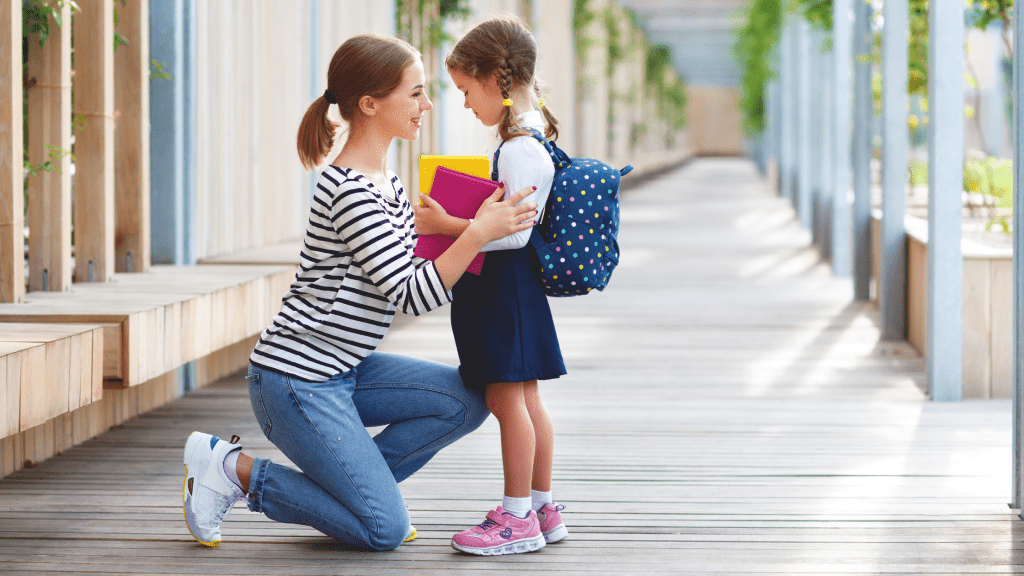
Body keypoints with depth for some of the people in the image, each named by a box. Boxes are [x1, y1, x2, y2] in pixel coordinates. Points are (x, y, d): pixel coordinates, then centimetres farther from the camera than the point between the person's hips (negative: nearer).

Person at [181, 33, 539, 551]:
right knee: (386, 530, -8)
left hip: (342, 372, 10)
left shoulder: (384, 179, 9)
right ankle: (234, 468, 2)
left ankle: (348, 484, 9)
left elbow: (406, 271, 17)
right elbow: (411, 296, -23)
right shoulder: (351, 192, -22)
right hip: (296, 380, -10)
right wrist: (478, 233, -28)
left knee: (466, 402, 0)